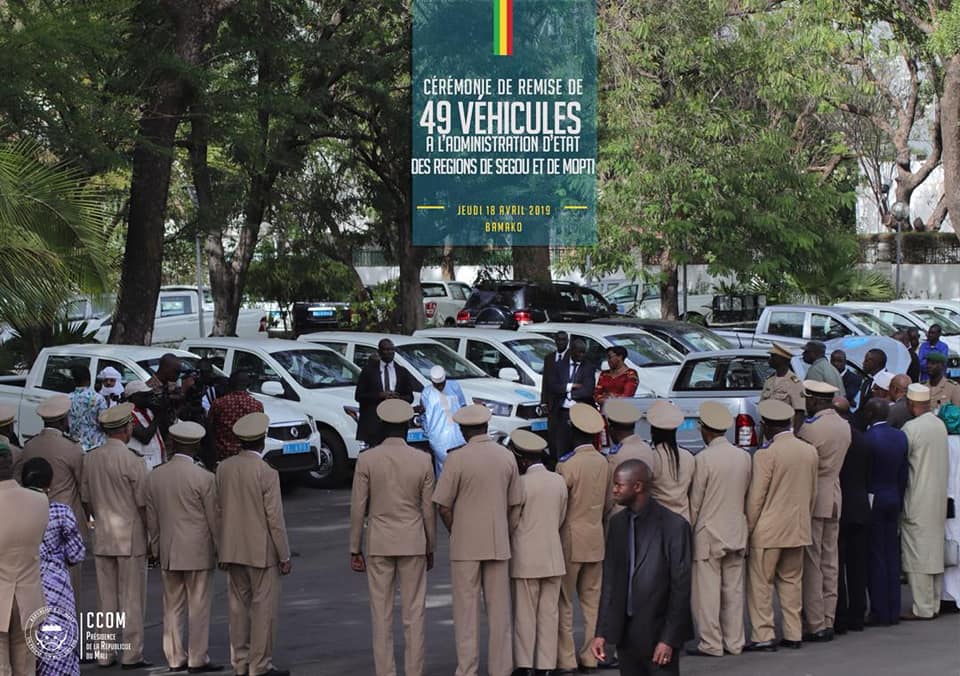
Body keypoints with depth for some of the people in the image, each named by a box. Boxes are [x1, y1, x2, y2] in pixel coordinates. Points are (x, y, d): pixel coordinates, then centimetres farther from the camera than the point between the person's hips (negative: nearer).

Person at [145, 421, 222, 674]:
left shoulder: (155, 476, 2)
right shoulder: (204, 478, -14)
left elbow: (151, 518, 9)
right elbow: (214, 518, -8)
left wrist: (156, 548, 20)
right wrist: (220, 548, 3)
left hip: (168, 553, 5)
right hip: (198, 553, -5)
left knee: (172, 607, 11)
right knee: (198, 608, 1)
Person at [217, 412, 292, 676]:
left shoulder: (224, 468, 0)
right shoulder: (266, 473, -17)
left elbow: (218, 509, 7)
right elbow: (275, 518, -14)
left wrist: (222, 550, 16)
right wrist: (284, 556, -6)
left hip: (232, 549, 6)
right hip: (261, 551, -6)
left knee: (239, 606, 13)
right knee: (264, 607, 1)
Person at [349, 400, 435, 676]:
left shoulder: (367, 460, -6)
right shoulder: (422, 461, -4)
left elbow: (358, 508, -4)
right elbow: (429, 510, 1)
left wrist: (355, 550, 4)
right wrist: (430, 548, 12)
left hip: (378, 544, 0)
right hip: (413, 543, 0)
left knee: (381, 614, 4)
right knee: (414, 613, 4)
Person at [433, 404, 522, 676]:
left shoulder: (457, 459, -11)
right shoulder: (507, 457, 1)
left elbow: (443, 507, -9)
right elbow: (514, 504, 6)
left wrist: (456, 533, 6)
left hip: (465, 544, -3)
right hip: (499, 544, 3)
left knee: (466, 610, 3)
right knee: (499, 610, 9)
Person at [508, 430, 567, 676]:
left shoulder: (521, 483, -12)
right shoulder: (559, 482, 4)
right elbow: (560, 519, 8)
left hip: (526, 558, -5)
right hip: (553, 556, 5)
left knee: (525, 614, 2)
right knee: (549, 613, 7)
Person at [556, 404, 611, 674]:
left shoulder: (567, 465, -17)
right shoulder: (603, 463, 4)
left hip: (571, 540, -6)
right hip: (595, 540, 6)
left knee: (564, 603, 1)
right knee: (592, 601, 12)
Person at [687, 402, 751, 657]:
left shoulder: (704, 459, -15)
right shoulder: (743, 457, 3)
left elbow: (695, 501, -10)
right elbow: (747, 495, 11)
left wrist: (689, 529, 1)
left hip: (709, 533, -6)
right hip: (737, 531, 6)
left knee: (707, 590, 0)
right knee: (733, 589, 12)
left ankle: (711, 643, 2)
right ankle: (734, 642, 16)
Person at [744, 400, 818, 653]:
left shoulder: (766, 454, -15)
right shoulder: (810, 451, 4)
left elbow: (755, 498, -12)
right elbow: (812, 492, 13)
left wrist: (748, 528, -2)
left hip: (768, 530, -6)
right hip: (799, 528, 6)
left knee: (760, 582, 0)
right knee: (792, 580, 15)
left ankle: (763, 636, -2)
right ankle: (793, 634, 16)